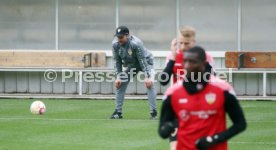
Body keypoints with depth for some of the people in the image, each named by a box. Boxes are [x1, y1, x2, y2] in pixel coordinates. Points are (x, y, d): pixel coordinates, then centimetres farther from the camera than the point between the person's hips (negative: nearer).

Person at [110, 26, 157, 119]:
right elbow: (117, 61, -9)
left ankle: (153, 112, -18)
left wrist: (147, 77, -34)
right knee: (119, 84, -1)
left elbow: (142, 60, -31)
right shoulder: (115, 44, -19)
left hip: (146, 62, -6)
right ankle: (118, 112, 7)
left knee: (149, 84, -21)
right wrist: (118, 76, -14)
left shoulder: (136, 43, -36)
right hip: (130, 65, 6)